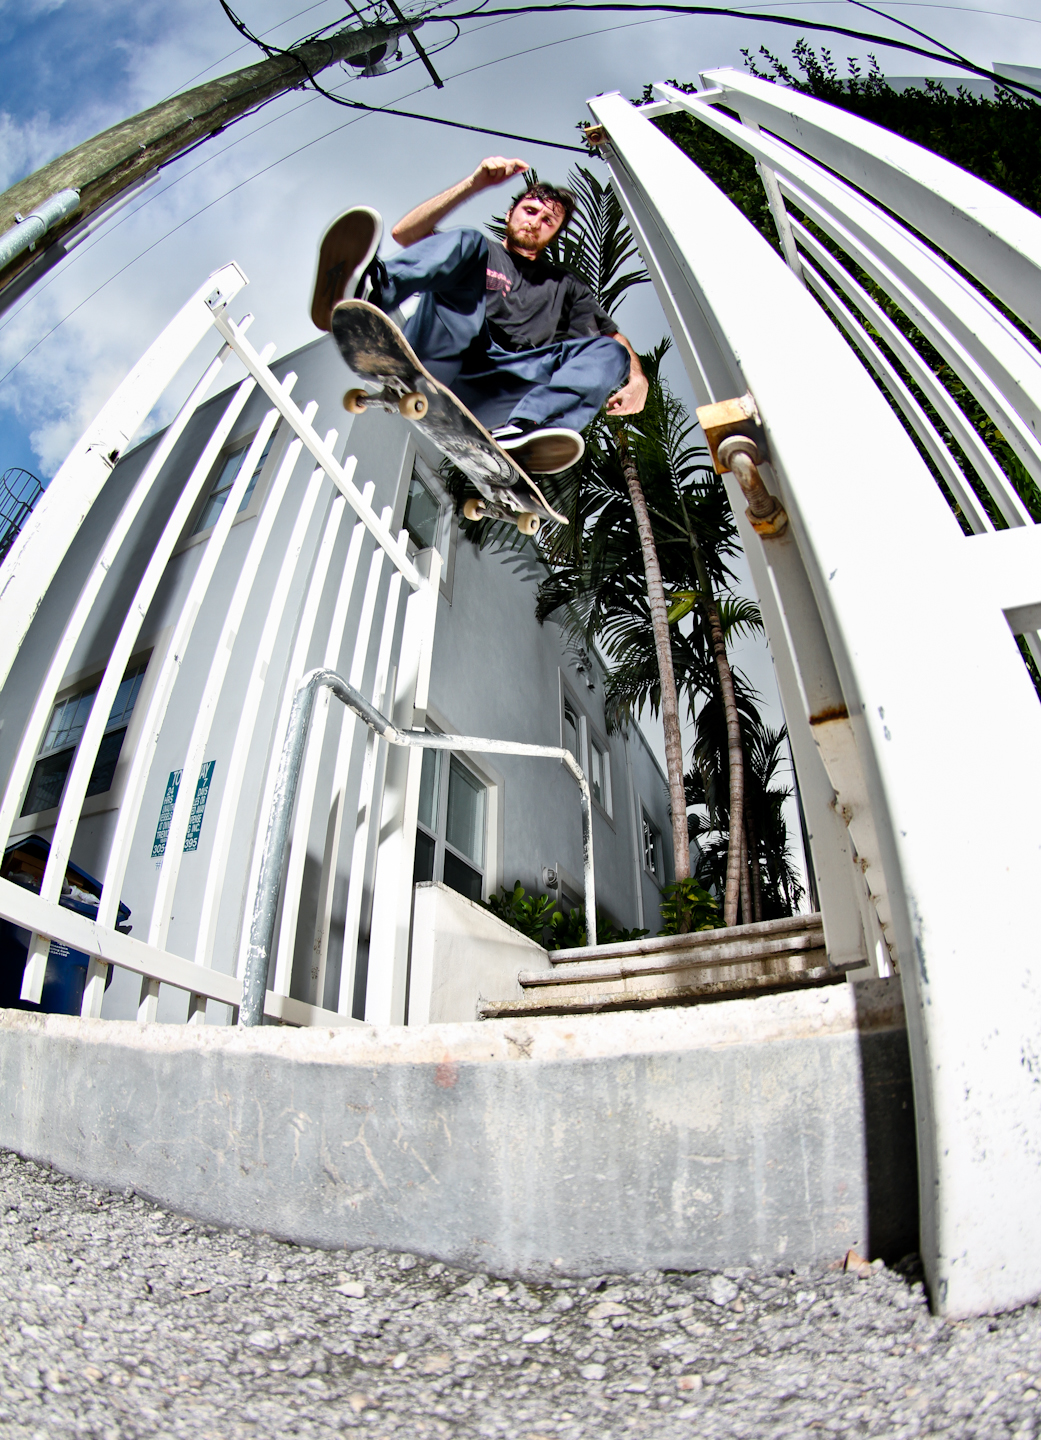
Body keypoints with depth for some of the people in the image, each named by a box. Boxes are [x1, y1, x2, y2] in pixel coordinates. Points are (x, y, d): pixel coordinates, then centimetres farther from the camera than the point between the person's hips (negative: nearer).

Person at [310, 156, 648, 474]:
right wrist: (475, 184, 6)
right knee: (467, 241, -16)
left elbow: (614, 335, 24)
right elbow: (405, 233, 14)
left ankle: (520, 431, -48)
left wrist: (637, 377, 1)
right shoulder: (481, 251, 30)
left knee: (609, 352, -17)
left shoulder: (566, 284, 36)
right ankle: (363, 295, -49)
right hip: (440, 362, -1)